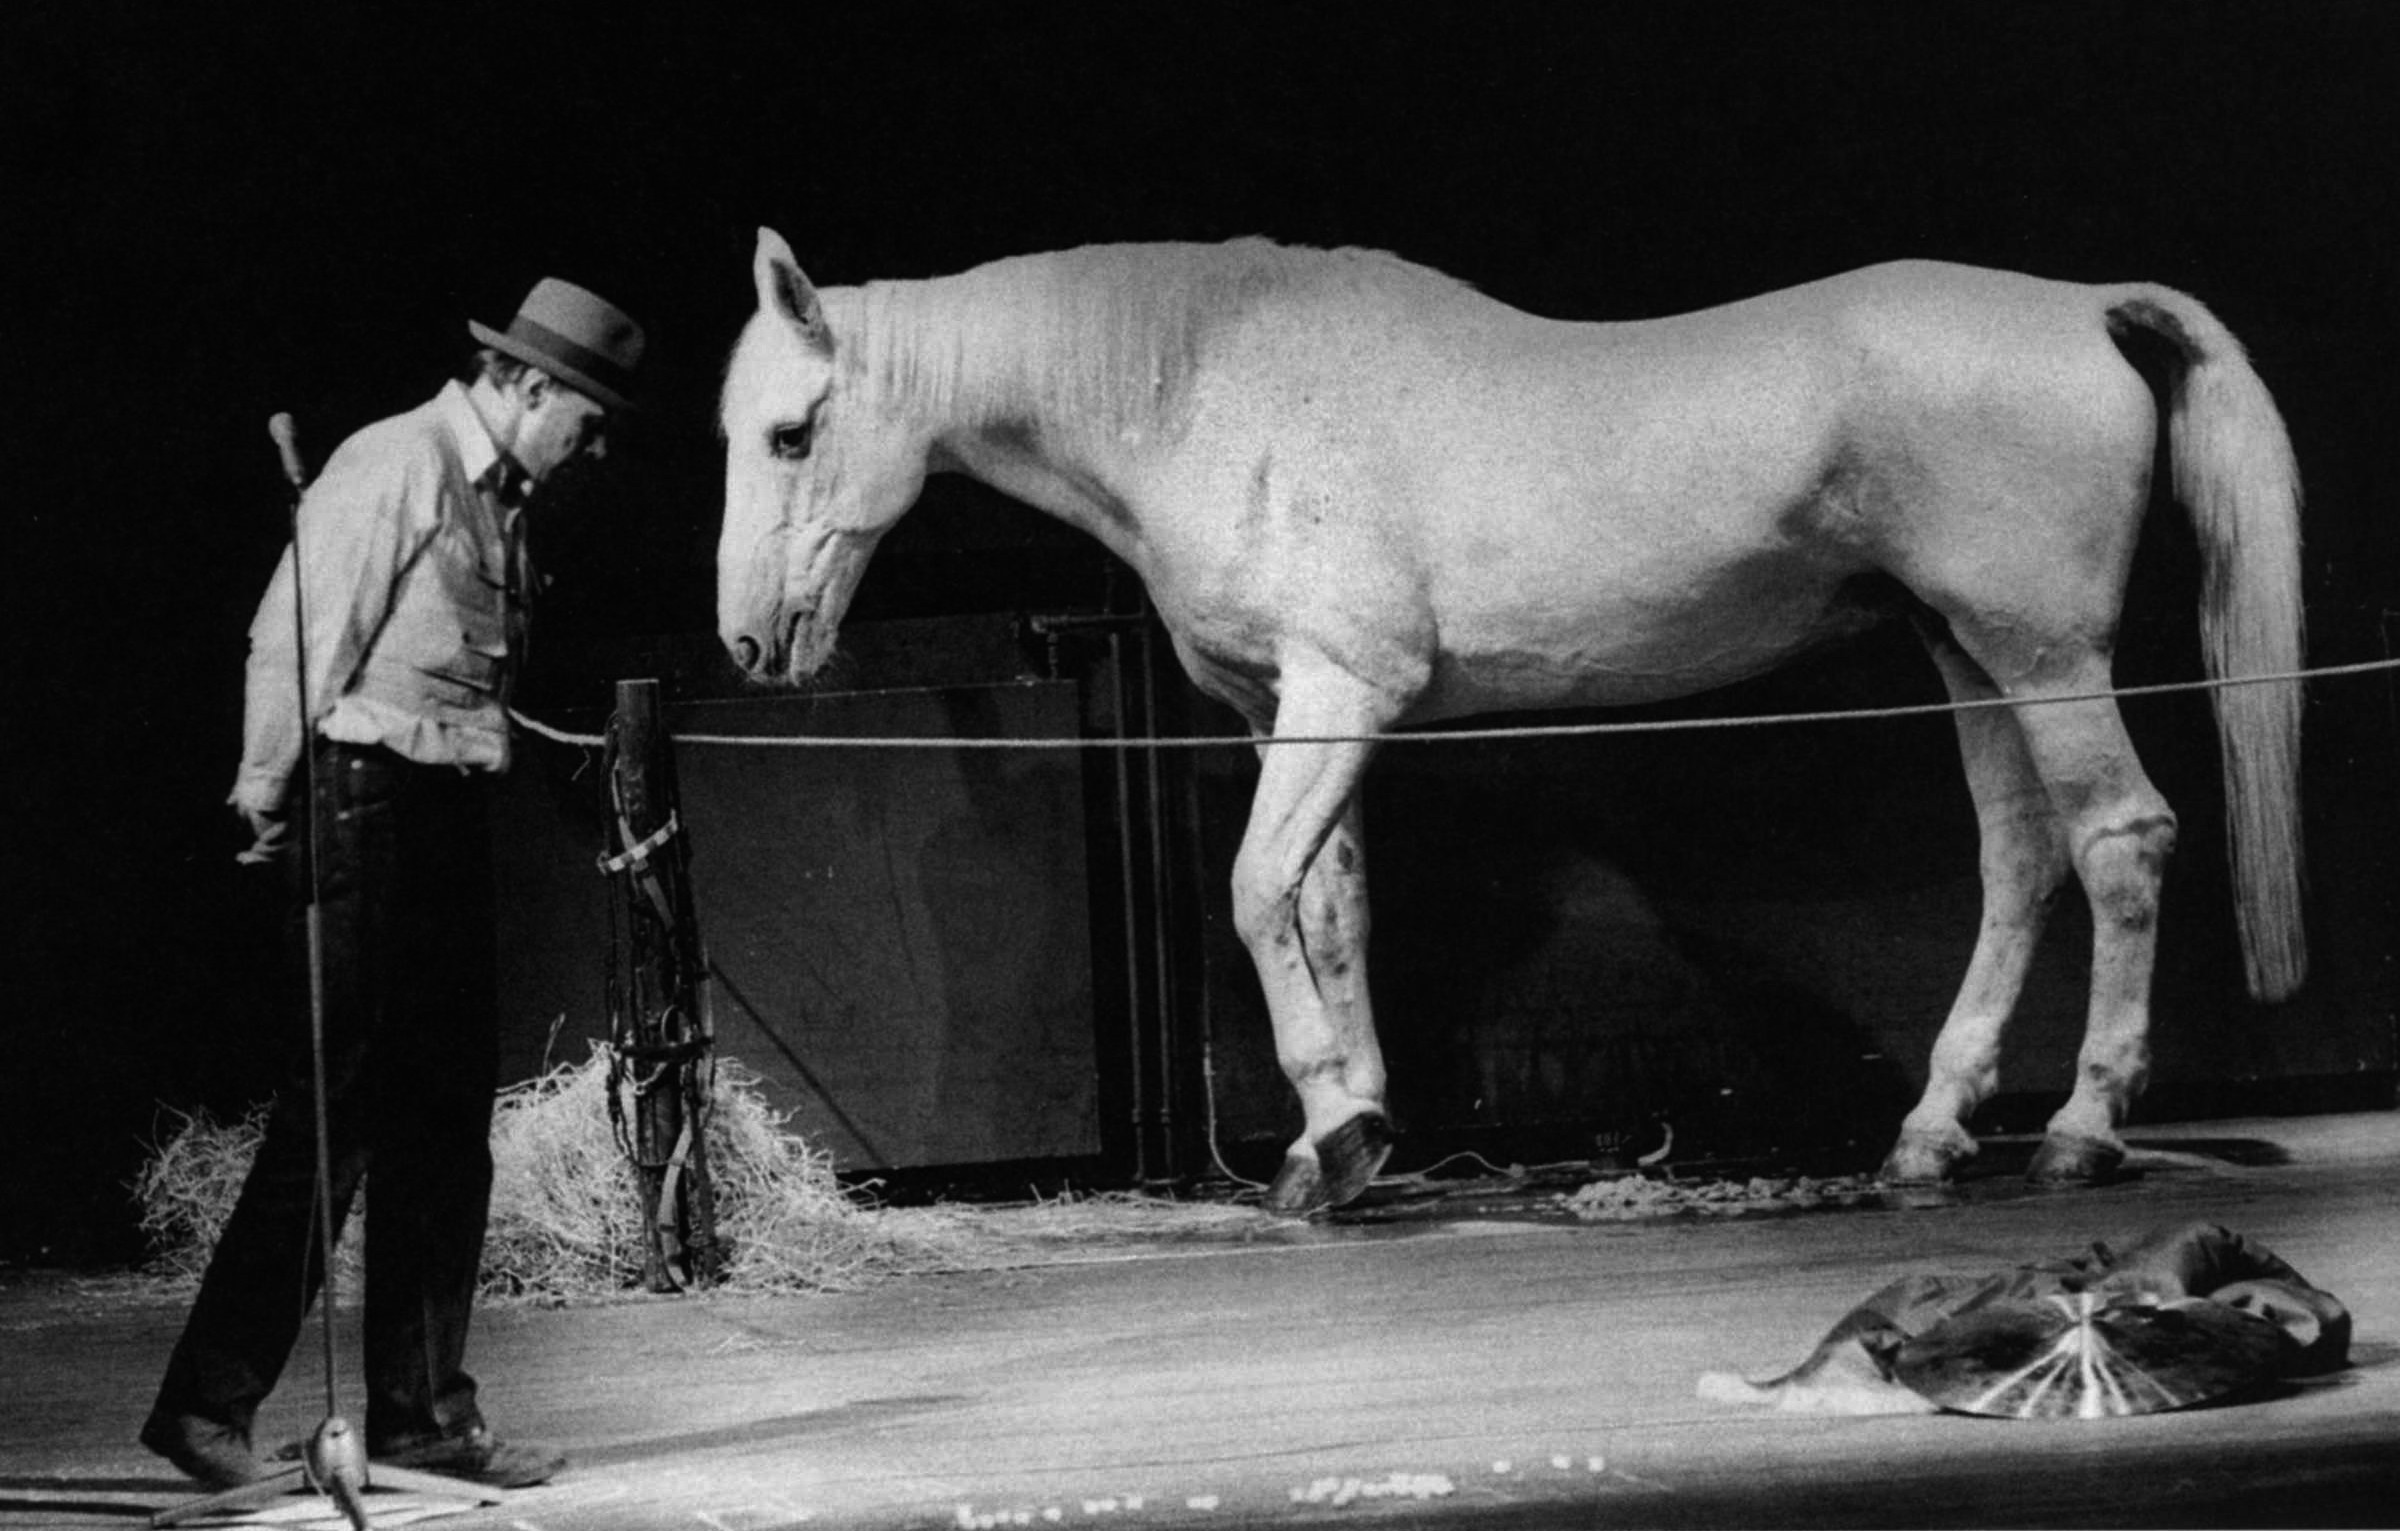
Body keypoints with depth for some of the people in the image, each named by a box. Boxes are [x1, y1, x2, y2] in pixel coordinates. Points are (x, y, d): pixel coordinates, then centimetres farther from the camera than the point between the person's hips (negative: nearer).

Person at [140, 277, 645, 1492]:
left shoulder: (499, 500, 18)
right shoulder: (395, 468, -10)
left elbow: (473, 676, 14)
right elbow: (297, 642, -15)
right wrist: (266, 796, -15)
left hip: (447, 821, 9)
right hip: (366, 799, -9)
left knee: (446, 1123, 9)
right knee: (339, 1110, -11)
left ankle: (424, 1416, 14)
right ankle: (207, 1402, -8)